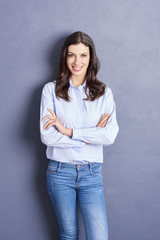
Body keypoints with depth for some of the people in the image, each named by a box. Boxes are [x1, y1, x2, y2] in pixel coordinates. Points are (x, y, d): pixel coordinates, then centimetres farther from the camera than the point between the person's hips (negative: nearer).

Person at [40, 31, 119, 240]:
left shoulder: (104, 93, 0)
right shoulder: (51, 90, -3)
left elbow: (110, 136, -12)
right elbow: (47, 136, -13)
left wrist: (68, 131, -17)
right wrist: (90, 136, -12)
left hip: (92, 173, 1)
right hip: (60, 171, 0)